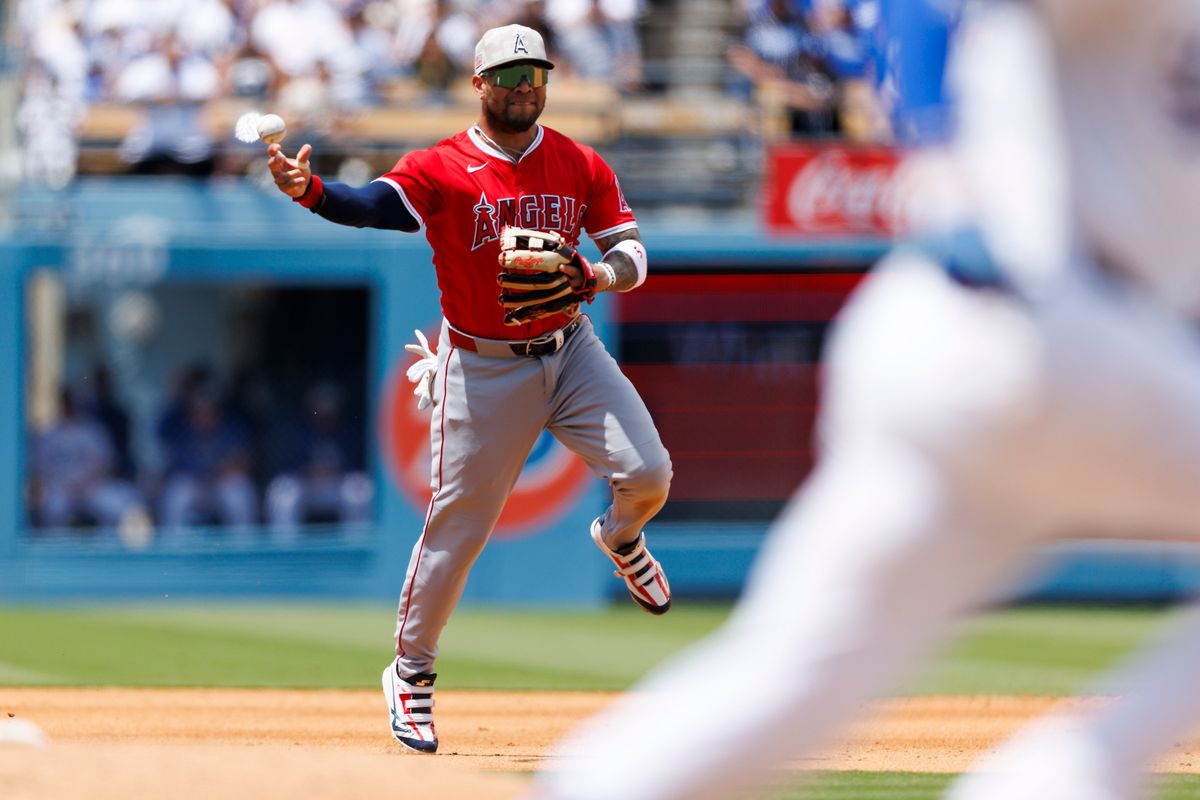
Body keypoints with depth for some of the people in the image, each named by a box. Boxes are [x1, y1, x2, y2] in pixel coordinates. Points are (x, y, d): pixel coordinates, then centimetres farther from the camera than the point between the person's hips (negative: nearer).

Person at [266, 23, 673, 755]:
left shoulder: (582, 167, 0)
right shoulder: (441, 170, -12)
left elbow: (633, 253, 4)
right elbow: (373, 205, -29)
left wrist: (591, 278, -19)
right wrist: (308, 191, -50)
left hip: (570, 351, 3)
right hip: (482, 368, -3)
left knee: (648, 471, -14)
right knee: (459, 523, 0)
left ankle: (621, 537, 24)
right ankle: (411, 672, 17)